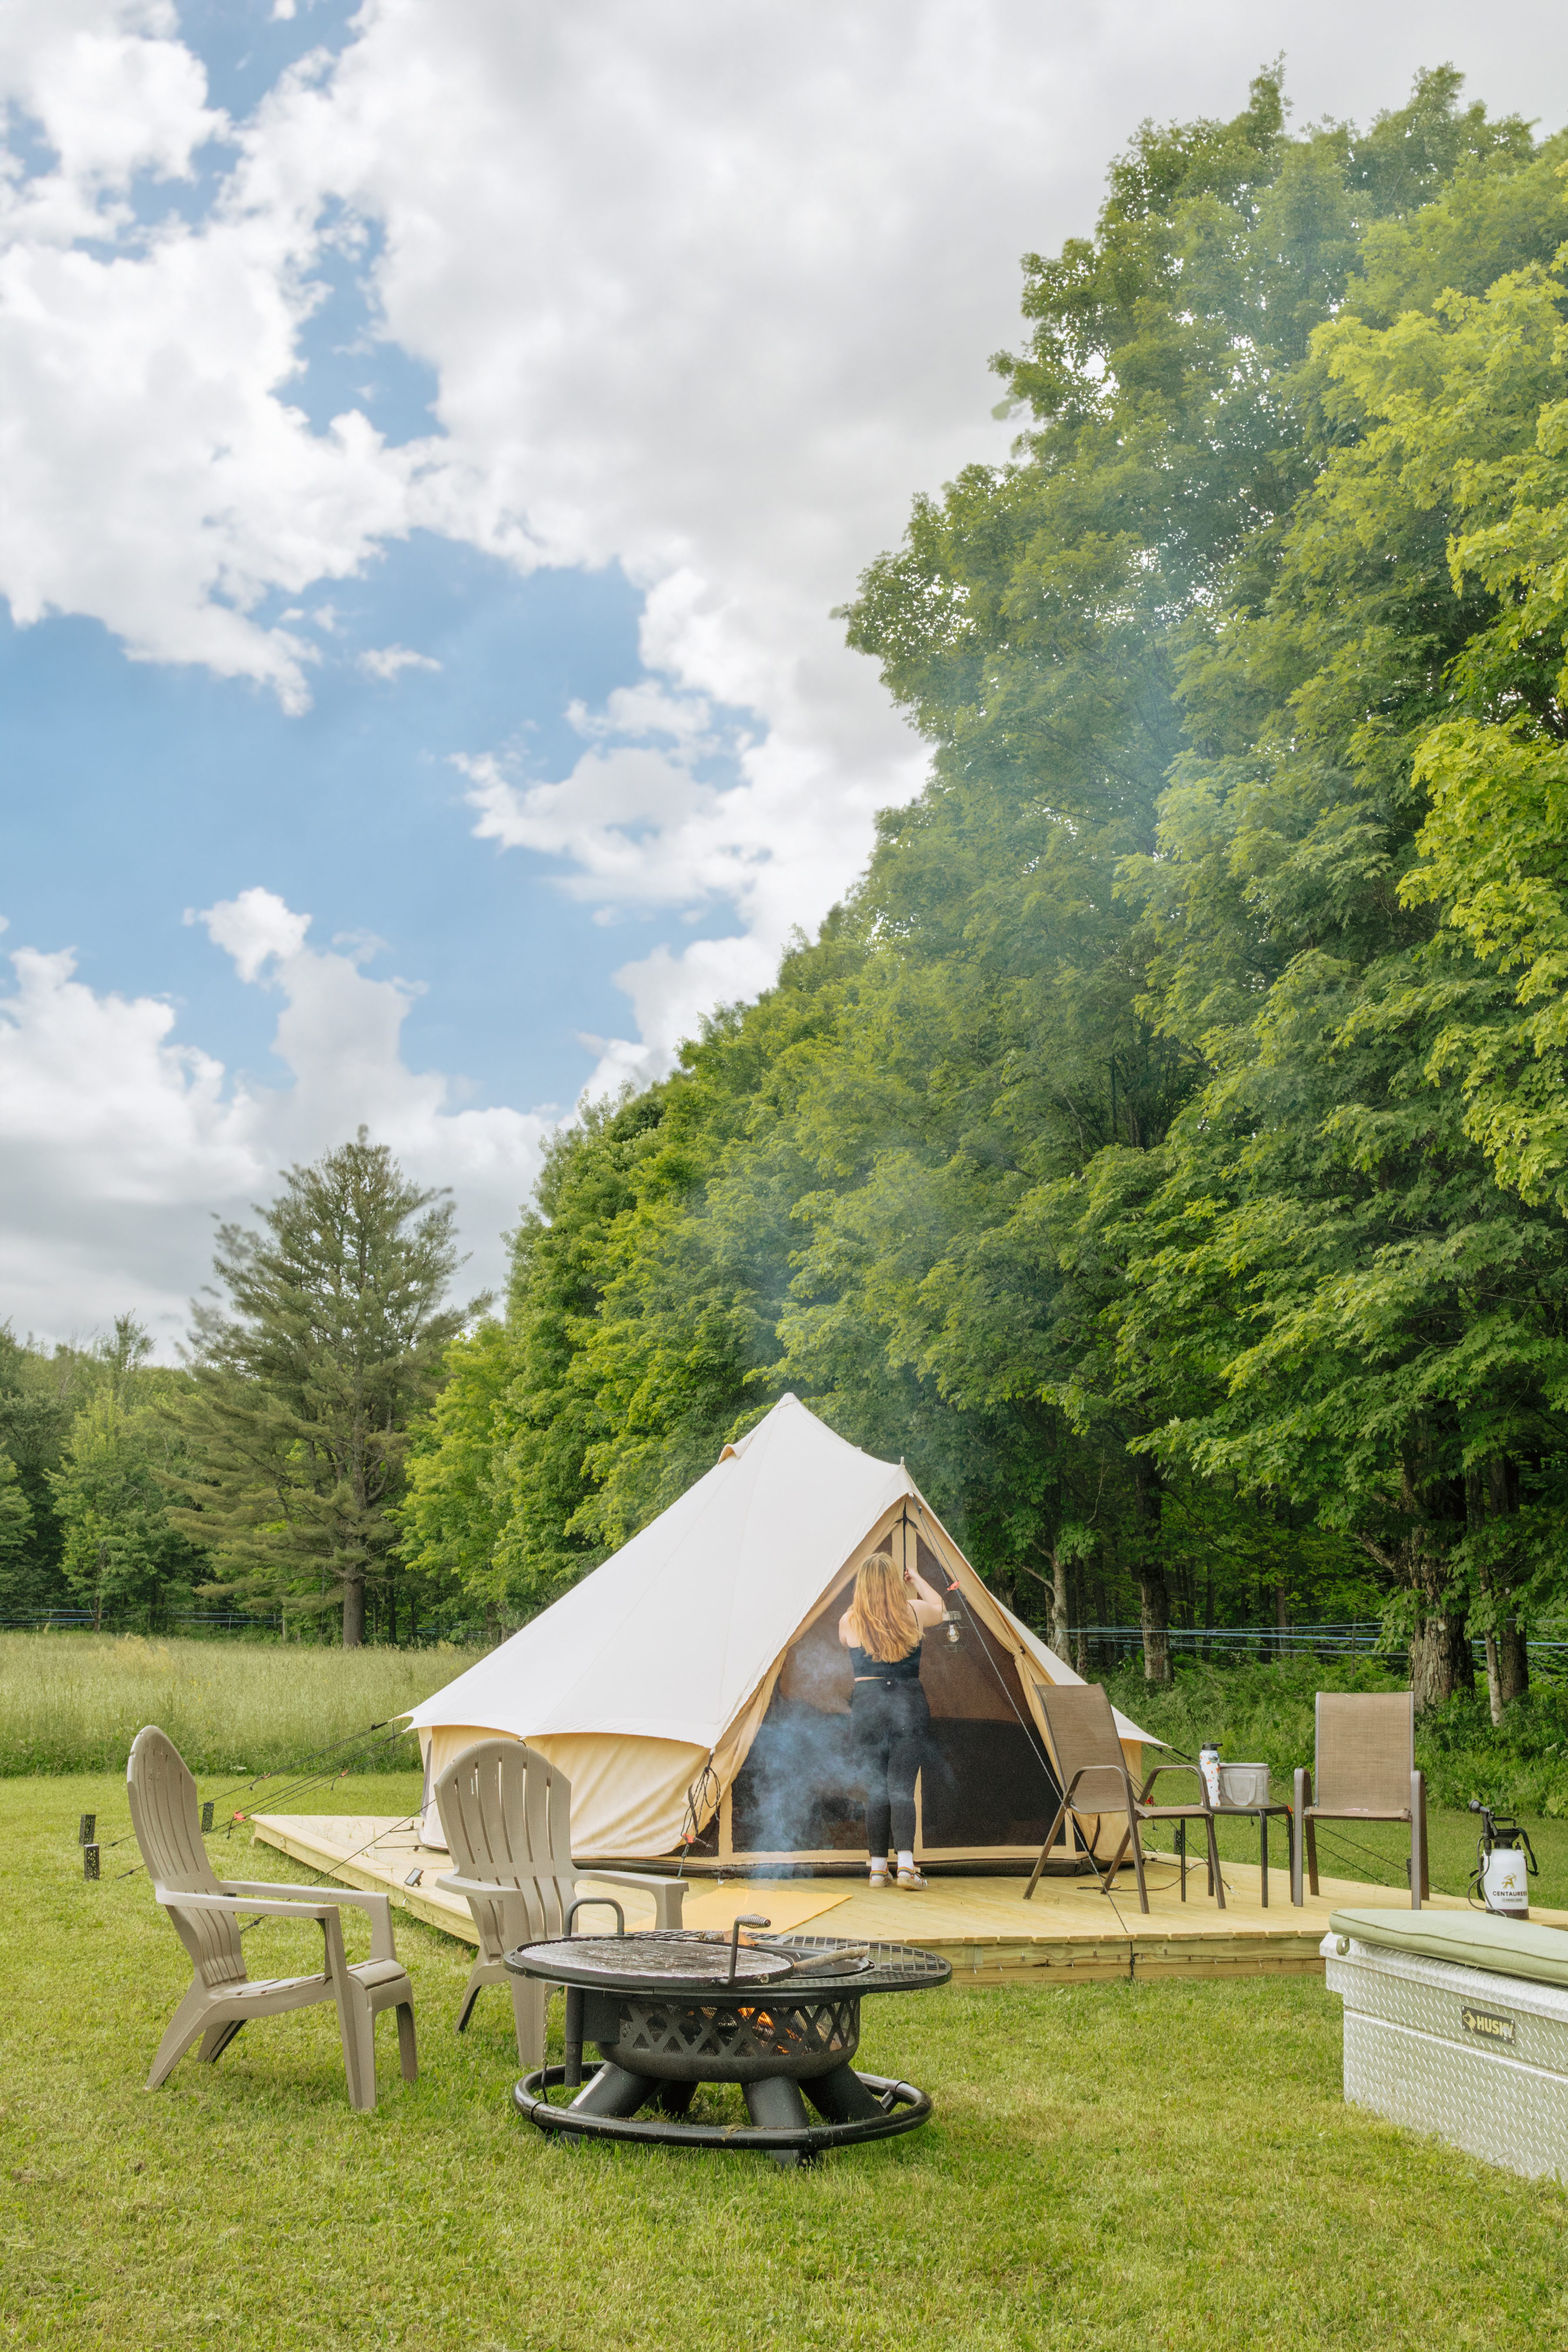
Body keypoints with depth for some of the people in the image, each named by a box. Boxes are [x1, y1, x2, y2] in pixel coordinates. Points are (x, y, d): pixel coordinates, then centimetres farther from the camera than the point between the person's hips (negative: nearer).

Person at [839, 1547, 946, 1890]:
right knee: (902, 1789, 0)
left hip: (866, 1704, 0)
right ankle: (906, 1864, -12)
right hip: (909, 1704, 0)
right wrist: (917, 1579, 38)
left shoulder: (849, 1622, -2)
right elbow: (939, 1609, 23)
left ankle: (878, 1868, 8)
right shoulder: (915, 1612, 0)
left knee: (876, 1790, 8)